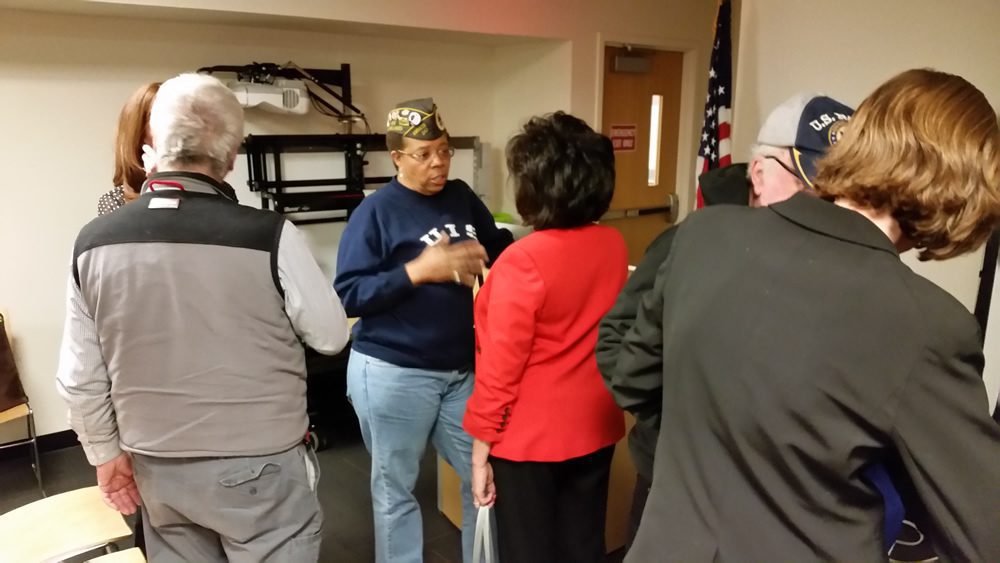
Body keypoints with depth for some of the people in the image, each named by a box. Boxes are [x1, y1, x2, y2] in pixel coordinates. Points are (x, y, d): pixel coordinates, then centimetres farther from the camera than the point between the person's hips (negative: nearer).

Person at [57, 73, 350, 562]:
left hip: (157, 467, 4)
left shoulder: (93, 242, -8)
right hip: (257, 466, -4)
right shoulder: (268, 235, -22)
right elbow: (330, 336, -9)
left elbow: (79, 378, 0)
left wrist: (107, 454, 14)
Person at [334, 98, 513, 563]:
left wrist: (488, 258, -9)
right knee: (395, 488, 13)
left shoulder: (462, 197, 4)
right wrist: (417, 271, -25)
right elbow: (348, 294, -16)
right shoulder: (376, 211, -11)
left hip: (463, 369, 5)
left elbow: (497, 246, 13)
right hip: (393, 374, -5)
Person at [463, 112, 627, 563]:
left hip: (529, 439, -5)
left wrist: (480, 449, -9)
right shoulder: (614, 246, -4)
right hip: (595, 429, 6)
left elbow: (501, 366, -20)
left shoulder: (524, 260, -23)